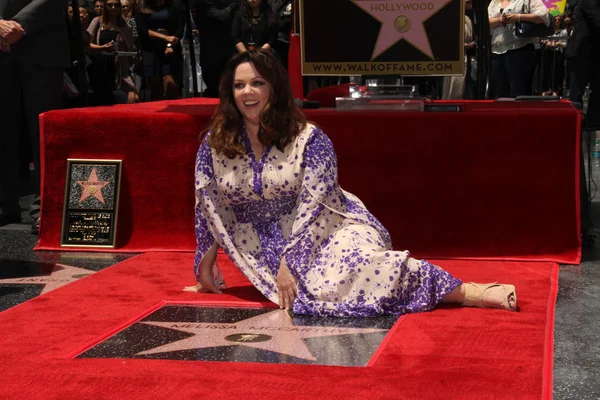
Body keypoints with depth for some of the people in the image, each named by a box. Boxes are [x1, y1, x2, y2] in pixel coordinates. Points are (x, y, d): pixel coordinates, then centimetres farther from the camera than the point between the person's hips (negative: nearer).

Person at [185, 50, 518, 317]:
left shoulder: (309, 140, -10)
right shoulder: (214, 145, 0)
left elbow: (313, 208, -16)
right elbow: (207, 205, 8)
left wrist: (289, 263, -23)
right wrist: (206, 264, 10)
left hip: (322, 228, -3)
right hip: (268, 244, 3)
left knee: (357, 266, -34)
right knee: (324, 284, -30)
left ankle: (471, 292, -31)